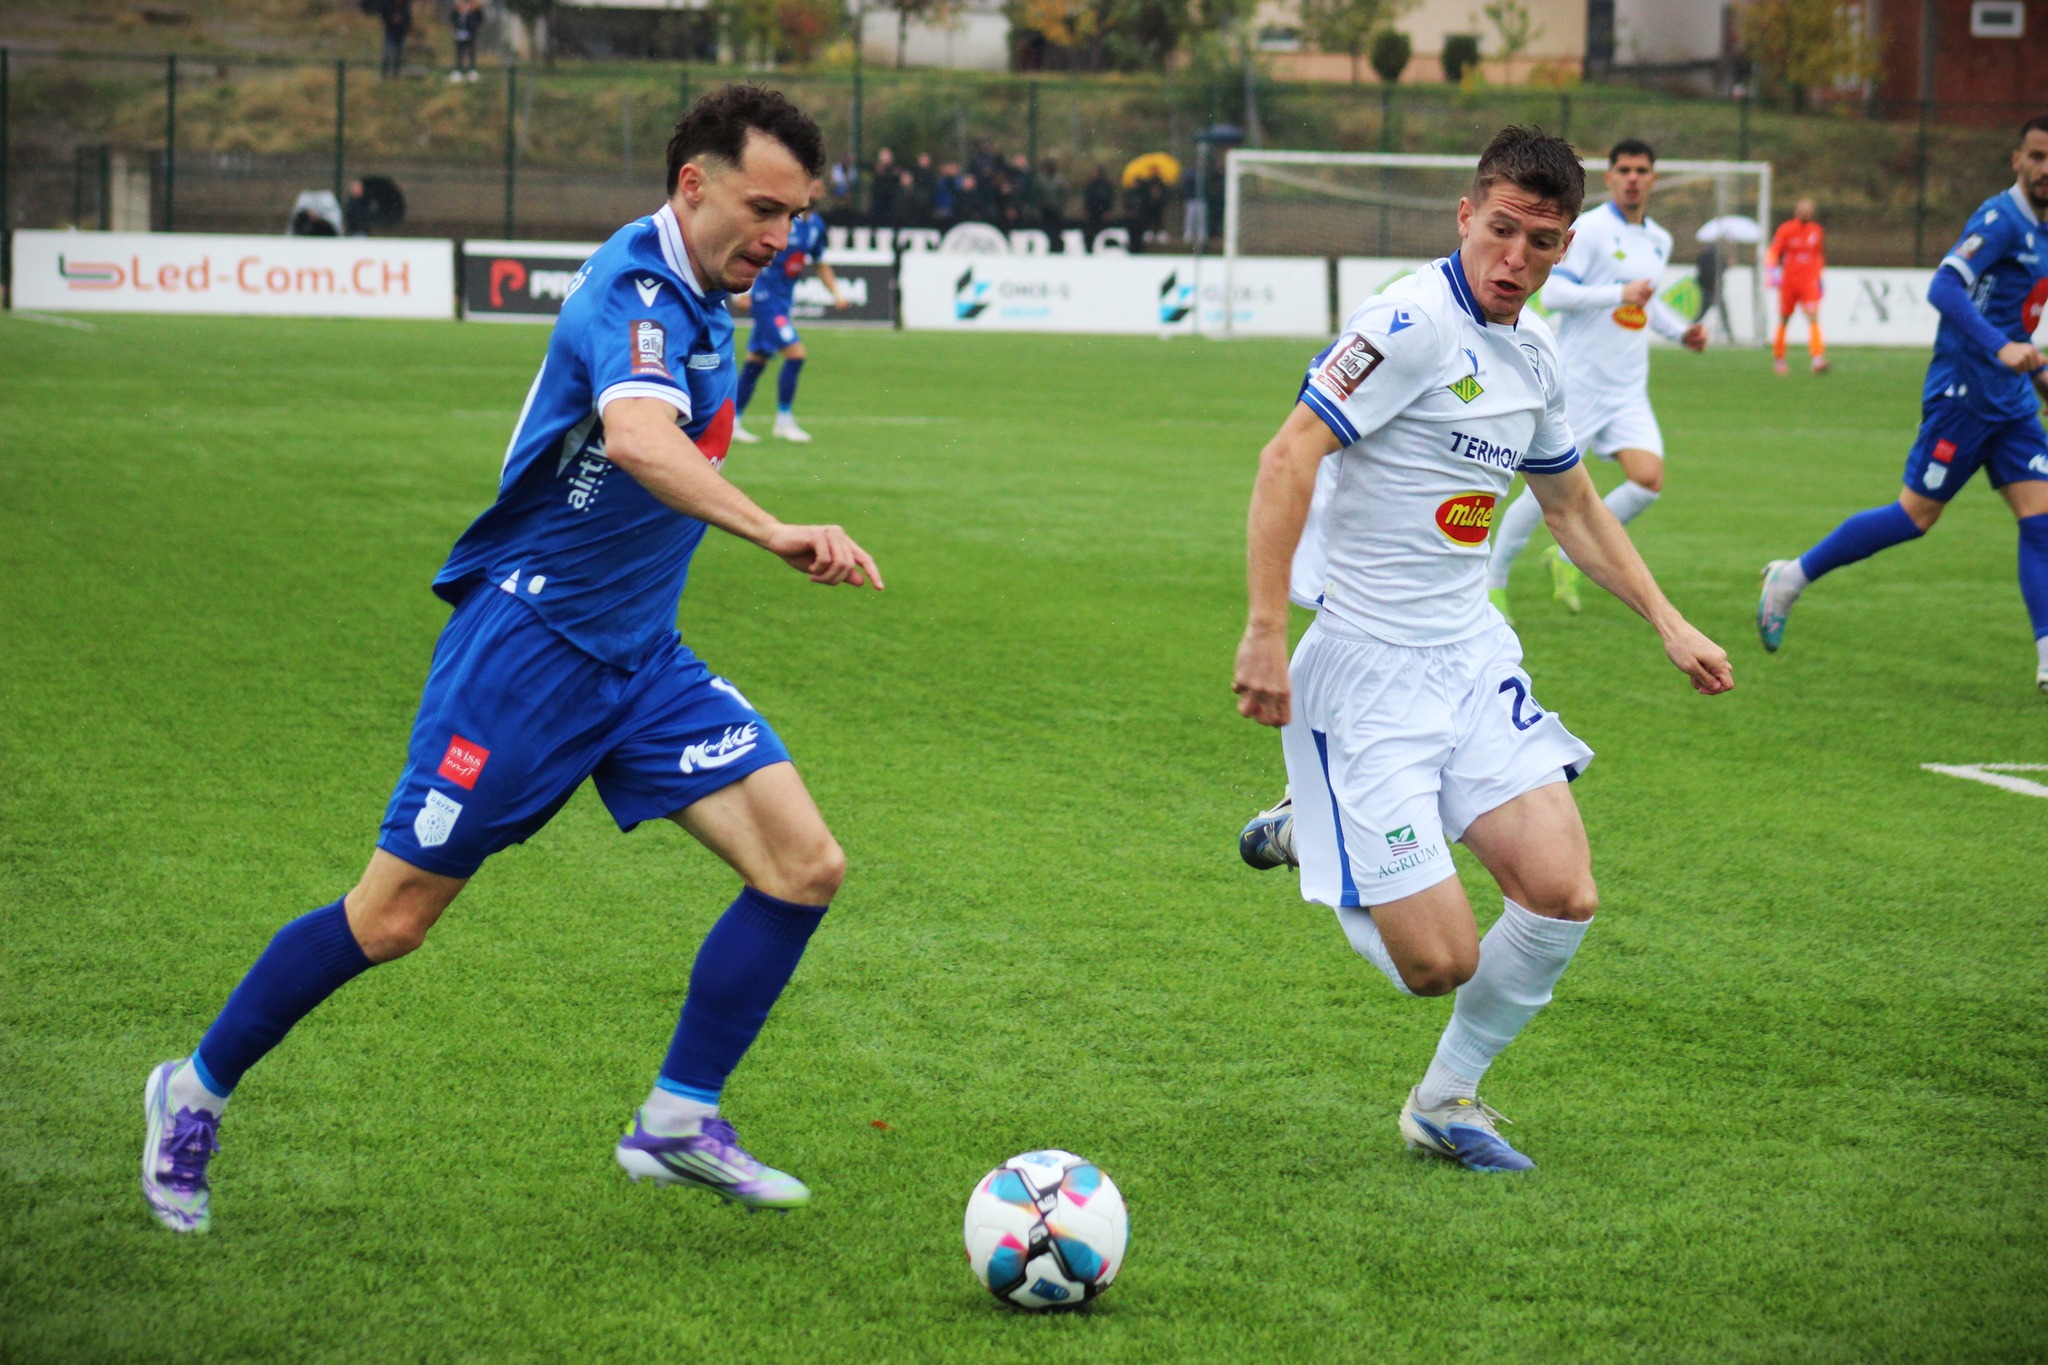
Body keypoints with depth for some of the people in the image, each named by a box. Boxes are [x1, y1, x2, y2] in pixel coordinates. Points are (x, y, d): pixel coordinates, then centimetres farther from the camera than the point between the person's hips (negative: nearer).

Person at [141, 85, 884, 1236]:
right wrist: (773, 533, -54)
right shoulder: (635, 289, -21)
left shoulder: (698, 300, 8)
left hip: (639, 653, 9)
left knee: (806, 868, -6)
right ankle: (200, 1091, 19)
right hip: (529, 634, -8)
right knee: (392, 919, -1)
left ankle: (680, 1119, 2)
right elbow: (637, 439, -44)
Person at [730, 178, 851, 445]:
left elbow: (820, 263, 21)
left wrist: (836, 293, 9)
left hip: (784, 300, 8)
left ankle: (733, 423, 16)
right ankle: (784, 420, -5)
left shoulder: (816, 224, 8)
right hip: (766, 297, -8)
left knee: (757, 360, 10)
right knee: (795, 353, -15)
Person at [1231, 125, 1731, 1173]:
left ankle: (1445, 1101, 14)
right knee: (1438, 961, -11)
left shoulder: (1533, 354, 11)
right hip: (1367, 667, -7)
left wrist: (1668, 623, 24)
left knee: (1561, 893, -9)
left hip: (1474, 656, 7)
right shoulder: (1415, 322, -15)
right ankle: (1307, 839, 21)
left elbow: (1574, 505, 27)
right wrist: (1266, 630, -26)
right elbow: (1287, 459, -21)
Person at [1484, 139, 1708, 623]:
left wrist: (1681, 331, 13)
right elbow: (1552, 292, -20)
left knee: (1649, 480, -11)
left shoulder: (1659, 241, 13)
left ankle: (1568, 556, 9)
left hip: (1629, 391, 6)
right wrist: (1621, 294, -24)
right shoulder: (1589, 230, -11)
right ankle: (1493, 581, 15)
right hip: (1578, 381, -6)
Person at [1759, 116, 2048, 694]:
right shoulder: (2000, 218, -14)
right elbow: (1944, 287, -26)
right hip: (1964, 392, -8)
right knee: (1916, 514, -3)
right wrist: (2000, 349, -35)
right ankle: (1793, 577, 13)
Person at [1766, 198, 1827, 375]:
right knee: (1784, 320, 8)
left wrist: (1819, 277, 21)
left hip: (1809, 283, 2)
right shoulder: (1786, 229, -4)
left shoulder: (1816, 231, 8)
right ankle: (1778, 358, 23)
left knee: (1813, 318, -14)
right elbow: (1772, 253, -3)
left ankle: (1817, 359, -23)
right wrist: (1773, 272, -18)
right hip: (1788, 282, -2)